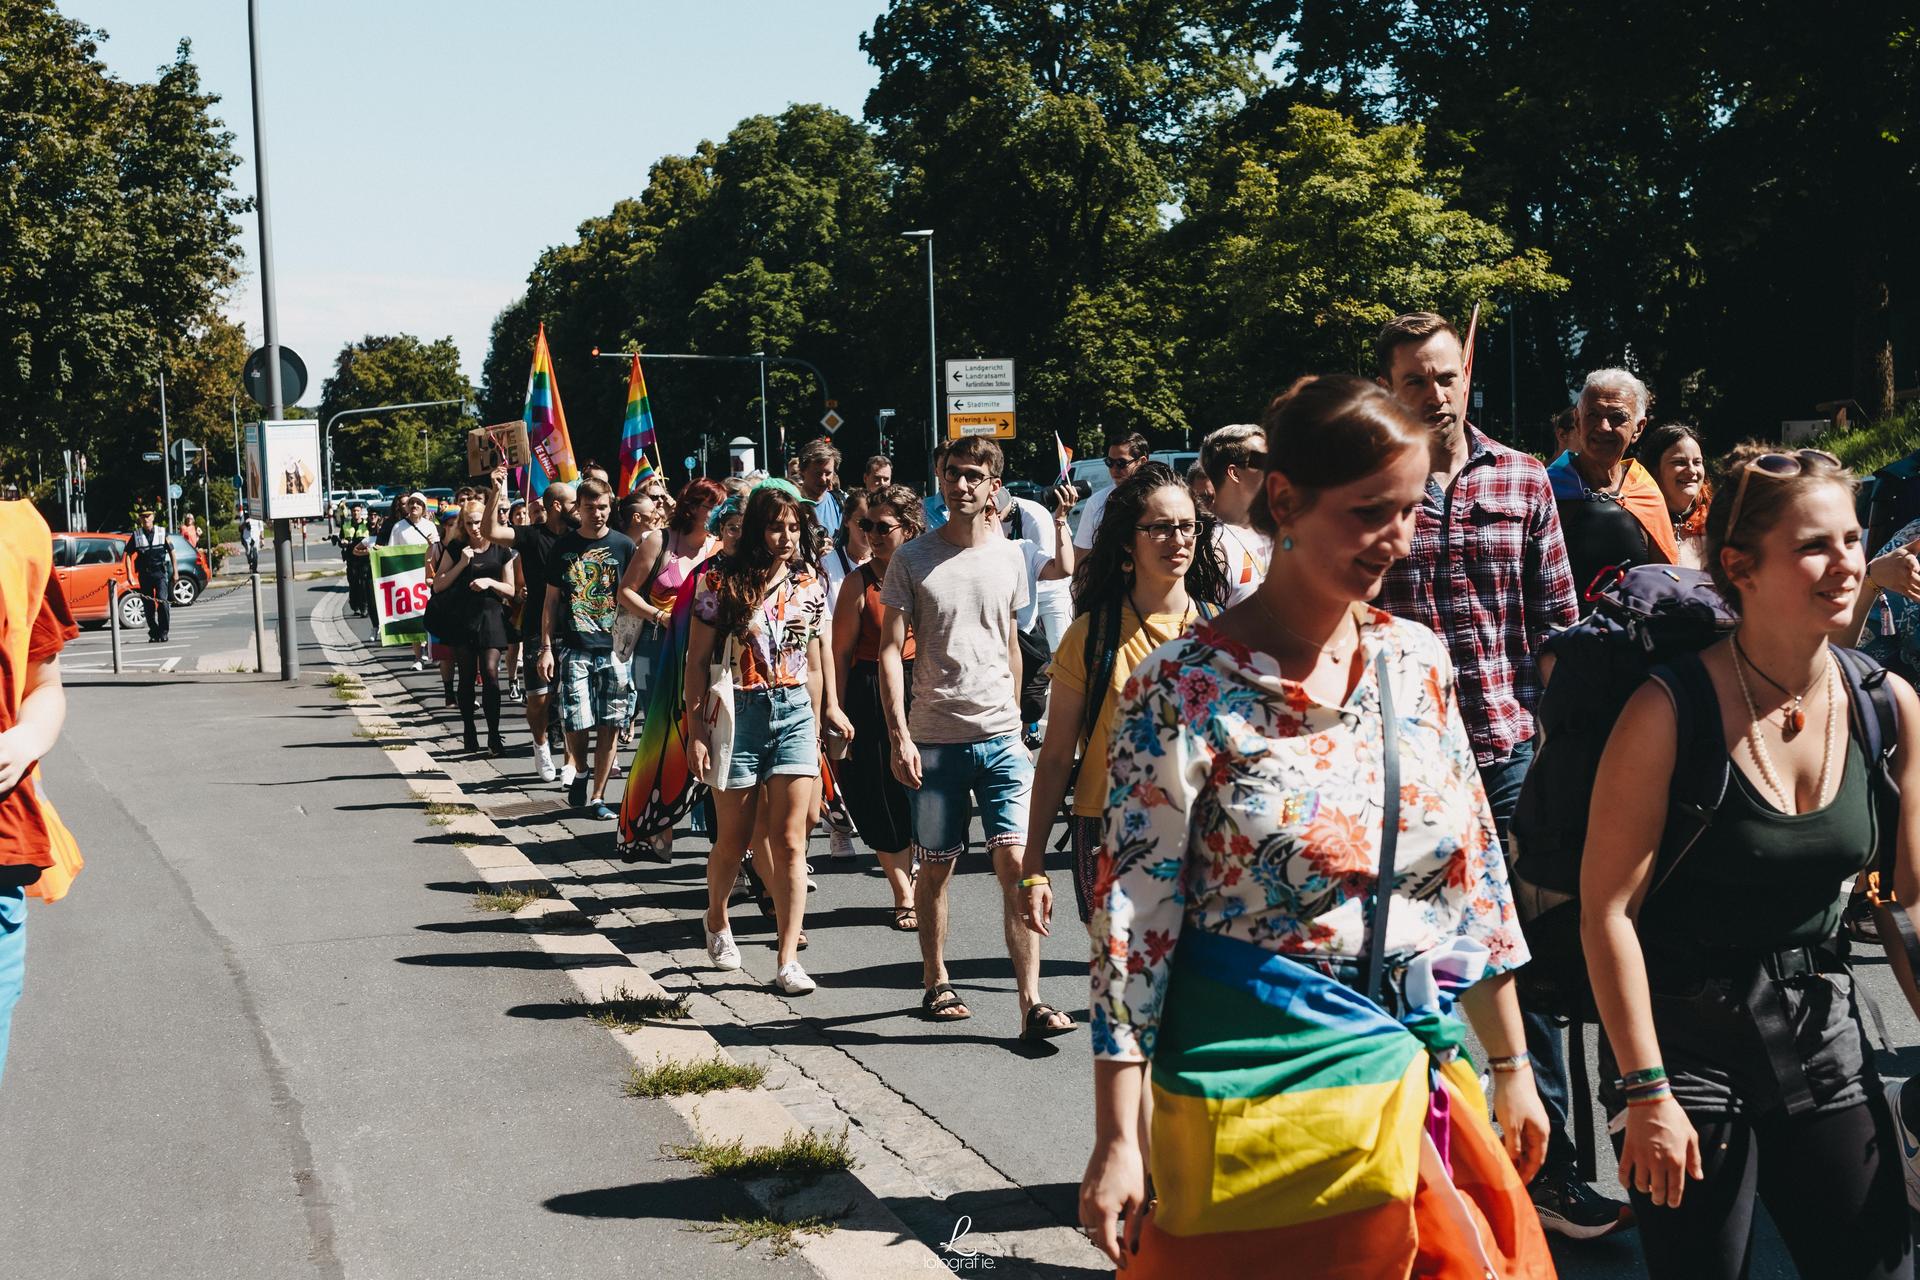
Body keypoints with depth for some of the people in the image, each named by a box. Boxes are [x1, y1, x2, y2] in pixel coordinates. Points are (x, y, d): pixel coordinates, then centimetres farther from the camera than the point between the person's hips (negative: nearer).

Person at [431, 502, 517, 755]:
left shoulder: (500, 551, 3)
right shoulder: (455, 549, 5)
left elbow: (510, 590, 6)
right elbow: (438, 585, 1)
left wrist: (490, 582, -12)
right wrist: (462, 564, -9)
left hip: (490, 618, -1)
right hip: (461, 618, 1)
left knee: (490, 672, -12)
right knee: (466, 676, 4)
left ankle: (494, 735, -10)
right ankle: (469, 732, 15)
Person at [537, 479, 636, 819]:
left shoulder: (623, 546, 3)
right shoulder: (564, 547, 6)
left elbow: (630, 595, 7)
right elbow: (552, 600, 9)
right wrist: (547, 647, 3)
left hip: (613, 647, 0)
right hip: (573, 647, 0)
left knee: (609, 724, 0)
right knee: (576, 720, -6)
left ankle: (597, 797, 9)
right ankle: (580, 772, 24)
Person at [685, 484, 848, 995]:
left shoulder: (809, 585, 5)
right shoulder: (722, 582, -6)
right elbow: (697, 661, -3)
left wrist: (820, 721, 13)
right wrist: (696, 729, -8)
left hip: (794, 712, 2)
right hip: (738, 713, -2)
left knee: (789, 842, -4)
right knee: (735, 839, 9)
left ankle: (787, 959, -2)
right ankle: (717, 921, 38)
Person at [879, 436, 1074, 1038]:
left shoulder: (1008, 556, 8)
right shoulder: (913, 558, -1)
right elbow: (891, 650, -3)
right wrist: (899, 734, -11)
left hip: (1001, 737, 1)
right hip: (935, 738, -1)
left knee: (1015, 861, -8)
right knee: (936, 865, 9)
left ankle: (1031, 1003, -8)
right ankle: (935, 982, 27)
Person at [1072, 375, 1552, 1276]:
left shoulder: (1416, 660, 4)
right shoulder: (1187, 686, -12)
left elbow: (1476, 870, 11)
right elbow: (1134, 915, -12)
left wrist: (1511, 1066, 13)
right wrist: (1117, 1142, -13)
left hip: (1421, 1080, 5)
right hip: (1264, 1097, -5)